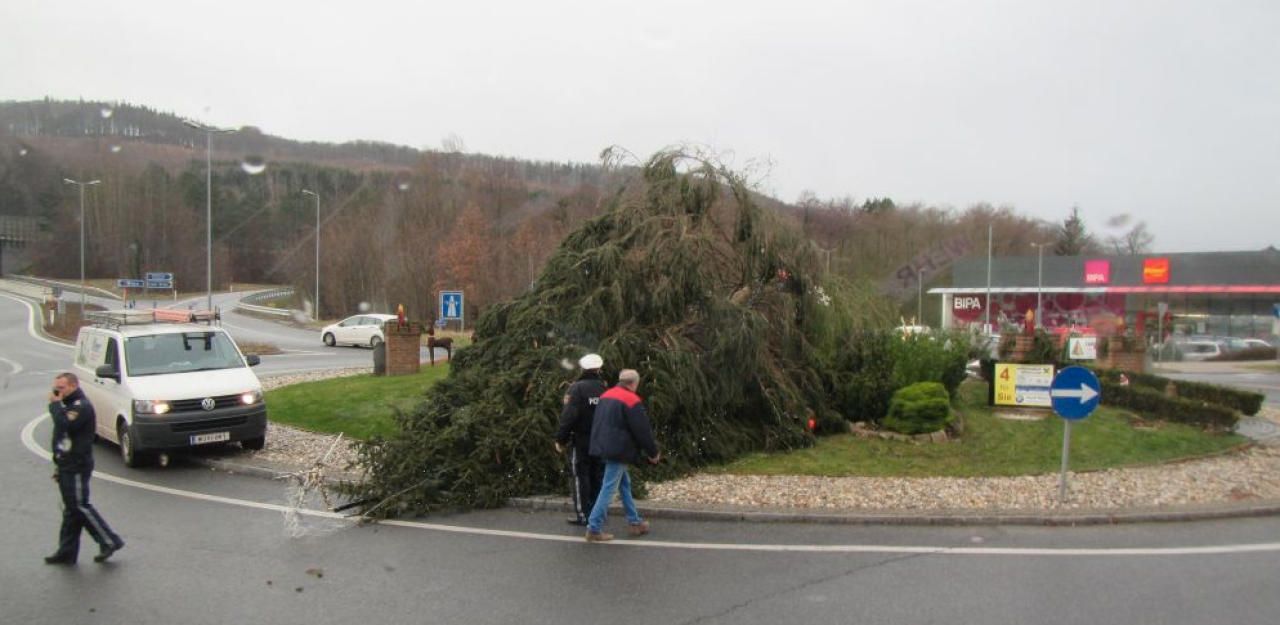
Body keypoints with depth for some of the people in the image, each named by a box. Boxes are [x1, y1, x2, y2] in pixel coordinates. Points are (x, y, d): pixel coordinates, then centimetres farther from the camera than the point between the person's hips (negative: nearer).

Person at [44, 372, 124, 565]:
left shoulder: (82, 406, -14)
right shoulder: (69, 405, 17)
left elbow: (65, 425, -30)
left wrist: (55, 405, -16)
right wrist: (58, 464, 18)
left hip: (77, 467, -10)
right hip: (66, 466, 10)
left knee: (79, 507, -7)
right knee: (71, 509, 12)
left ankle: (110, 542, 0)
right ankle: (66, 552, 17)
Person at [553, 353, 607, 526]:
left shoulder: (577, 388, -12)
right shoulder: (605, 388, 2)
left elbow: (568, 416, -17)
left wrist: (561, 439, -10)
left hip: (581, 440, -4)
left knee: (581, 477, 1)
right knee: (597, 477, 12)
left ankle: (583, 515, 1)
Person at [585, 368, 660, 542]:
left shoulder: (606, 396, 14)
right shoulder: (631, 400, -13)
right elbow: (642, 429, -12)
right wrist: (653, 452, 0)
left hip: (605, 446, 9)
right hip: (618, 450, -9)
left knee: (624, 483, 18)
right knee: (609, 488, -6)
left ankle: (634, 523, 23)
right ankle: (594, 529, -6)